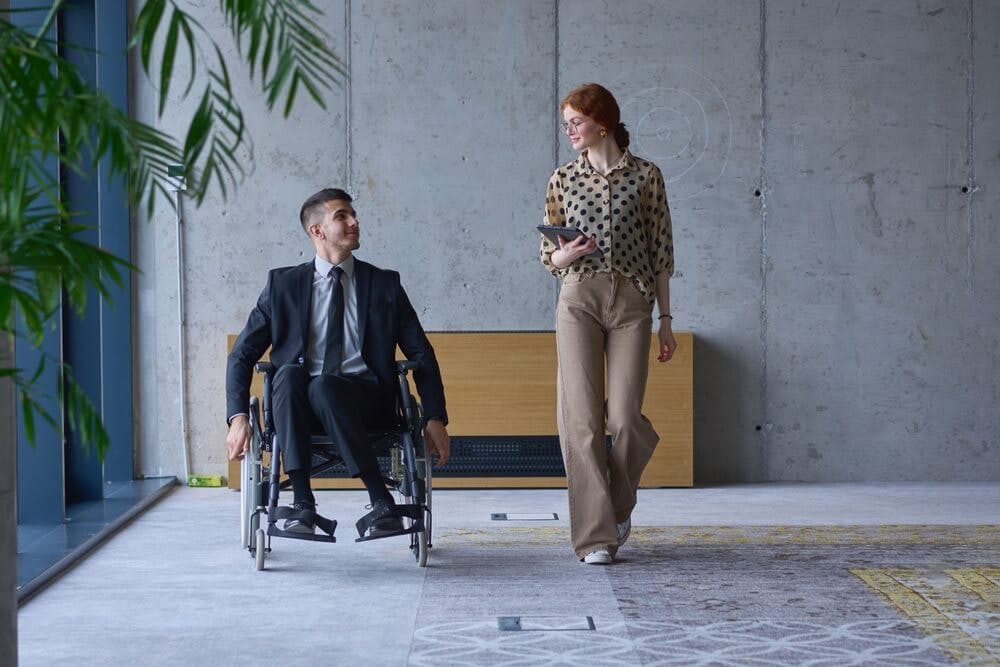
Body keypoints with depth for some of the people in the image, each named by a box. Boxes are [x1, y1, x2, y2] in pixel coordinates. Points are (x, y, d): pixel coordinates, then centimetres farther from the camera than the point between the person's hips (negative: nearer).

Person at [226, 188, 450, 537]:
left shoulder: (384, 284, 13)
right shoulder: (283, 284, 11)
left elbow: (421, 354, 13)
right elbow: (242, 355, 9)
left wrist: (435, 419, 1)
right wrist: (238, 417, -6)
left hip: (364, 399, -1)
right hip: (297, 400, 1)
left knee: (323, 386, -35)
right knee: (289, 372, -34)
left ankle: (381, 502, -34)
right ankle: (302, 501, -37)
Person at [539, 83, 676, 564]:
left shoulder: (645, 176, 4)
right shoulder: (563, 180, 9)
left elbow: (660, 253, 5)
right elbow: (548, 255, 13)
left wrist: (666, 319, 3)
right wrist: (564, 255, -11)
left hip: (631, 302, -1)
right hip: (578, 300, 1)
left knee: (623, 417, -7)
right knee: (581, 417, -6)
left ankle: (619, 506, 23)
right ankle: (595, 536, -2)